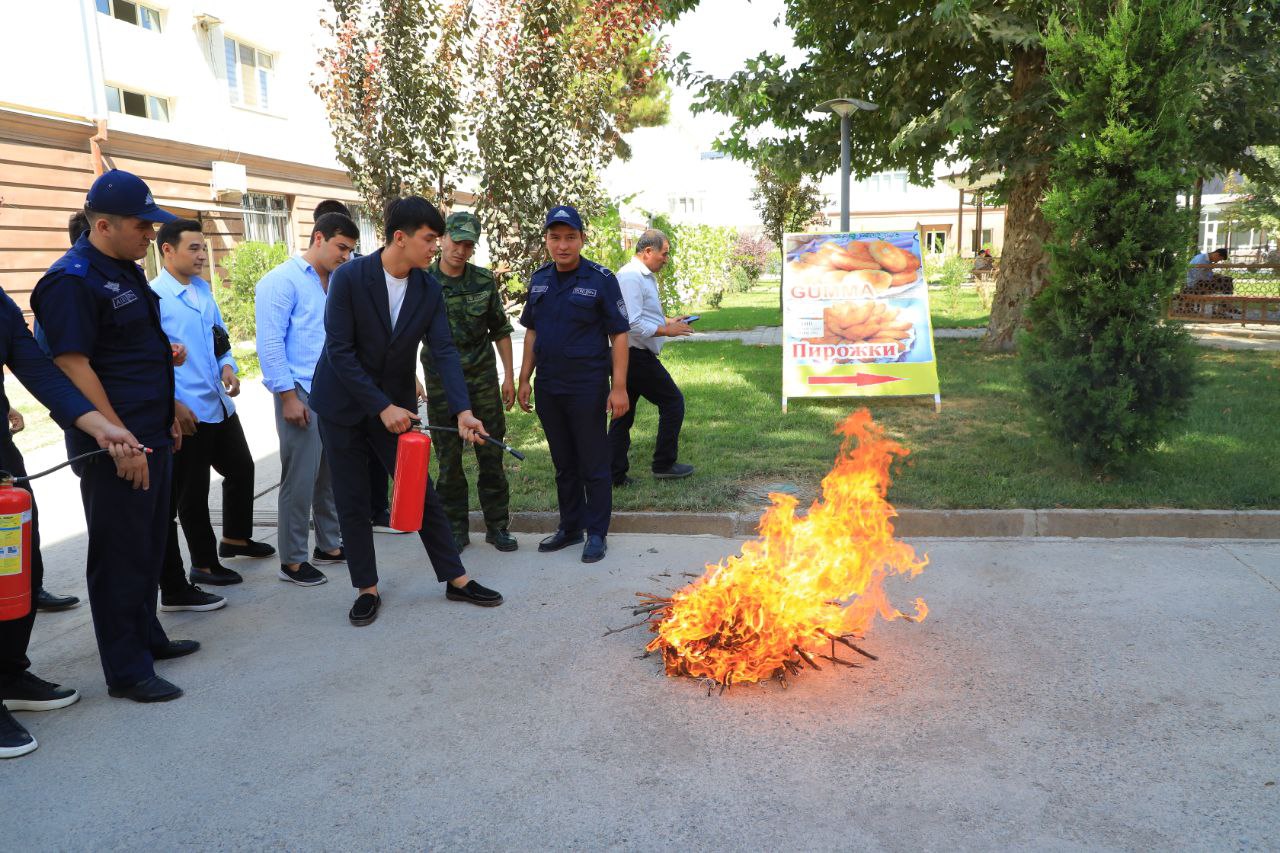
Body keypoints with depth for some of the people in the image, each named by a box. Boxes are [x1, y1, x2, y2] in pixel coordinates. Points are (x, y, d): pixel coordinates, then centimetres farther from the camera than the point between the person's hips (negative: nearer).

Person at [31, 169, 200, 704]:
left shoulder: (127, 271, 14)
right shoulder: (72, 280, -15)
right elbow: (72, 367, -21)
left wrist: (166, 417, 22)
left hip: (150, 438, 9)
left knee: (149, 547, 18)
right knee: (121, 555, 0)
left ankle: (146, 636, 34)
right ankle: (126, 671, 10)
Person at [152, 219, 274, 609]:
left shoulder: (203, 289, 10)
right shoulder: (154, 297, -14)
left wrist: (228, 366, -1)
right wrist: (172, 406, -24)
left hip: (220, 404, 8)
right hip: (186, 412, -8)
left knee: (241, 468, 22)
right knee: (192, 492, 7)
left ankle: (236, 536, 44)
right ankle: (204, 564, 23)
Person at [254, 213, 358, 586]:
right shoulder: (283, 281, -7)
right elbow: (270, 344, -11)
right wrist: (288, 396, -15)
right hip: (302, 395, -7)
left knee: (332, 474, 13)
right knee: (300, 478, -2)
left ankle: (328, 544, 26)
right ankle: (292, 560, 10)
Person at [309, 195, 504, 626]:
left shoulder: (429, 289, -6)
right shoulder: (350, 278, -18)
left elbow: (443, 350, -11)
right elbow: (340, 351, -19)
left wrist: (462, 410, -24)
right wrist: (382, 407, -22)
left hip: (396, 404, 3)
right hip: (344, 405, -3)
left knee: (422, 493, 6)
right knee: (353, 502, 6)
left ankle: (456, 579, 15)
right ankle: (367, 589, 20)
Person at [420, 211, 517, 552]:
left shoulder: (485, 280, 0)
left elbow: (500, 330, 8)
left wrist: (509, 376, 6)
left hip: (483, 377, 2)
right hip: (441, 380, -1)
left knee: (491, 454, 5)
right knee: (448, 458, 6)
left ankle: (497, 525, 17)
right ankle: (455, 529, 18)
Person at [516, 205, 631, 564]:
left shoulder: (600, 279, -8)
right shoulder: (539, 279, 8)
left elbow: (619, 334, -9)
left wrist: (619, 387, -15)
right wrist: (524, 379, 10)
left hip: (587, 386, -5)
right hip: (548, 387, 5)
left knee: (593, 465, 2)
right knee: (563, 463, 15)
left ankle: (596, 533, 14)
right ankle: (570, 527, 28)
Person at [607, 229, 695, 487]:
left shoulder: (645, 276, 16)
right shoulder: (631, 277, -17)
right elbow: (632, 324, -24)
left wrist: (669, 321, 14)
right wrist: (667, 330, -17)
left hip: (629, 357, 10)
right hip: (636, 356, -10)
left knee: (623, 413, 10)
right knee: (673, 401, 1)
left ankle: (615, 474, 14)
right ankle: (664, 464, 9)